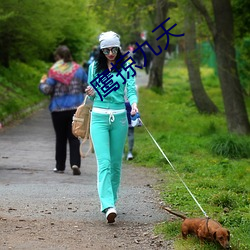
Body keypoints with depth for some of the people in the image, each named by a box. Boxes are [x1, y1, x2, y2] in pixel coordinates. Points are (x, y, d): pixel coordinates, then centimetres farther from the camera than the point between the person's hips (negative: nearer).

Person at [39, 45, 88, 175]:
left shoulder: (54, 71, -9)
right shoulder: (78, 69, 2)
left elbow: (47, 90, -11)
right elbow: (87, 87, 6)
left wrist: (42, 83, 9)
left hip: (58, 109, -2)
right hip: (76, 108, 2)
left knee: (60, 138, 10)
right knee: (74, 137, 3)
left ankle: (60, 166, 16)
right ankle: (75, 163, -14)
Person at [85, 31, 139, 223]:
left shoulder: (126, 68, 3)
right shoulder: (94, 67, 7)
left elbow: (131, 90, -5)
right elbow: (92, 94, 15)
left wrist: (134, 104, -25)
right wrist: (91, 93, -9)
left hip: (119, 117, 1)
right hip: (99, 117, -1)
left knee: (116, 163, 8)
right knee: (104, 162, -13)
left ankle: (112, 199, 22)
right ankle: (108, 206, -23)